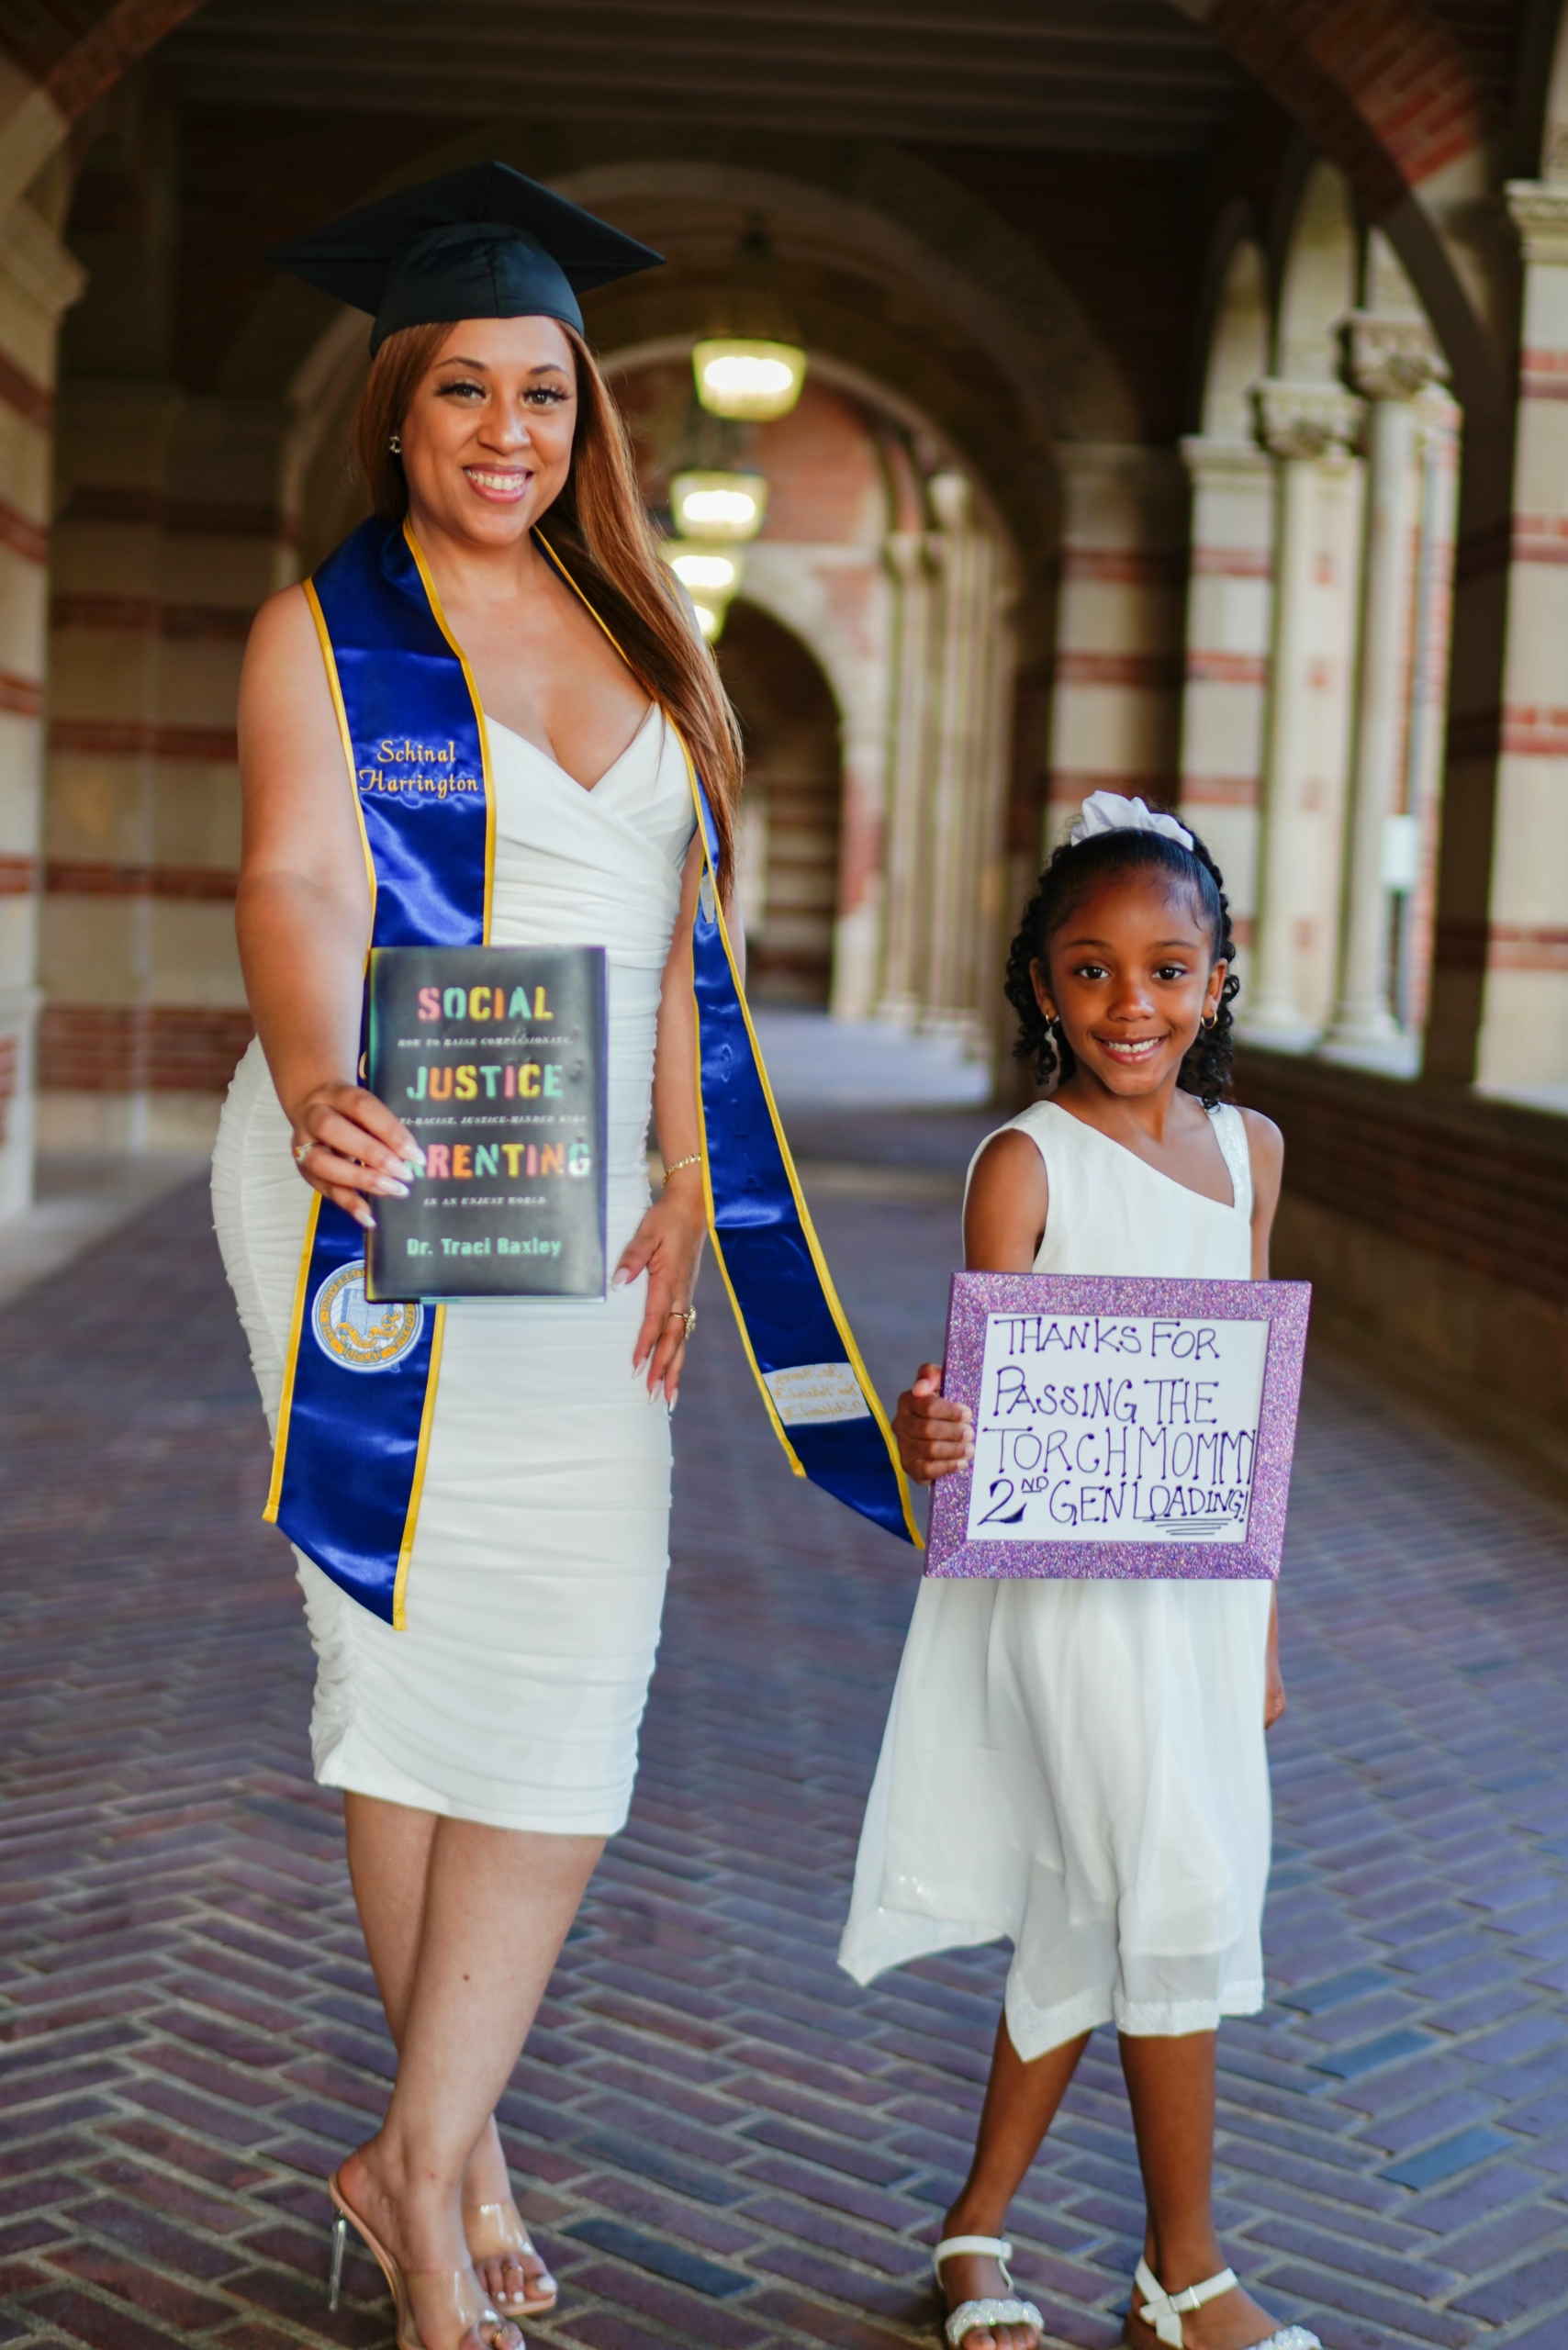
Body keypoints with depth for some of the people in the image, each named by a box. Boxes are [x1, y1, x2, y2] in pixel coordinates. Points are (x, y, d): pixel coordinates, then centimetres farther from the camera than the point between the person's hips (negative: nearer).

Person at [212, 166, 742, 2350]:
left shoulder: (633, 633, 14)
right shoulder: (322, 633, -1)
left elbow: (665, 932, 12)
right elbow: (300, 883, -18)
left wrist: (684, 1184, 1)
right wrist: (318, 1080, -38)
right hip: (388, 1187, -4)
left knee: (583, 1661, -4)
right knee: (430, 1647, -1)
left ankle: (421, 2153, 6)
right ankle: (455, 2154, 14)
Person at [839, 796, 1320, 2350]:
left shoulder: (1248, 1148, 9)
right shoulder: (1026, 1163, -9)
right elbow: (994, 1398, -13)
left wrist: (1265, 1613, 14)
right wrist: (929, 1435, -37)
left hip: (1204, 1582, 6)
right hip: (1069, 1580, -6)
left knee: (1085, 1919, 12)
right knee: (1177, 1897, -3)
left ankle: (979, 2221, 29)